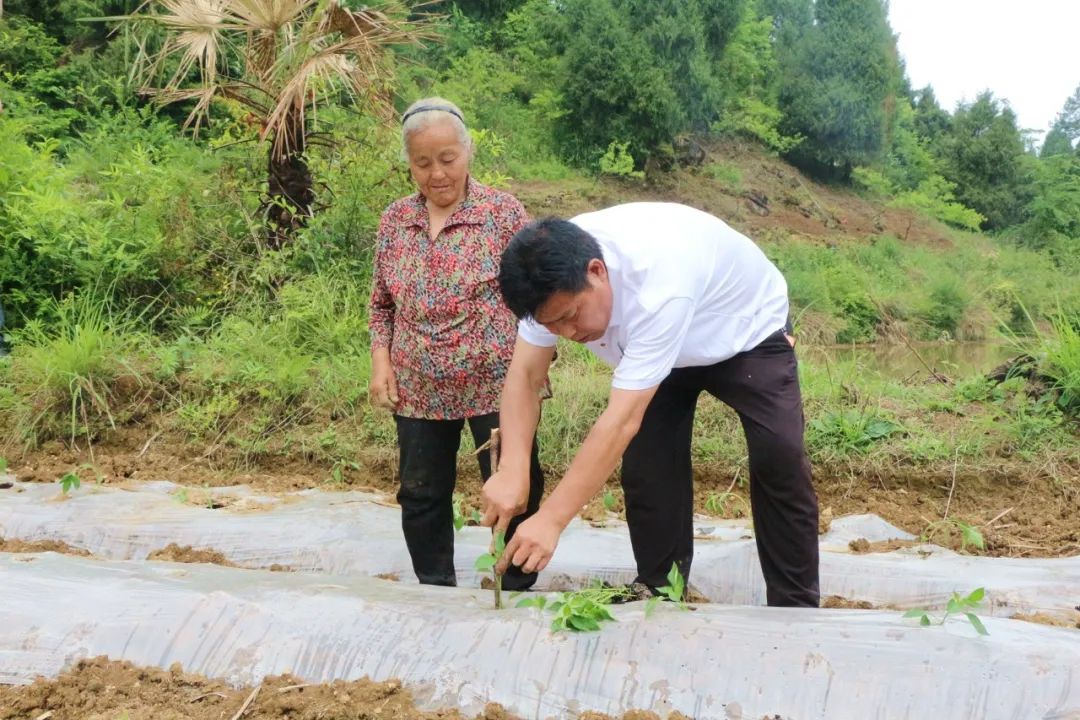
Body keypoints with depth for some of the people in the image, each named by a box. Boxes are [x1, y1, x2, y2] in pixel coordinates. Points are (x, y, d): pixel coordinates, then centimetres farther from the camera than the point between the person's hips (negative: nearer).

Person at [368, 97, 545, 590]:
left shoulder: (504, 212, -6)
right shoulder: (395, 220, 5)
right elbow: (381, 302, 13)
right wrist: (380, 360, 1)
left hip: (495, 382, -3)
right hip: (418, 389, 4)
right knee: (421, 495, 12)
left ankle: (517, 592, 22)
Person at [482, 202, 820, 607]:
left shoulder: (659, 284, -46)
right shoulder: (555, 276, -27)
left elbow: (623, 419, -48)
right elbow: (524, 376, -23)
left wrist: (551, 519, -50)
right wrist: (512, 470, -40)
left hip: (747, 330, -5)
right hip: (656, 350, 5)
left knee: (779, 464, -12)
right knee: (645, 470, -5)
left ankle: (795, 609, 4)